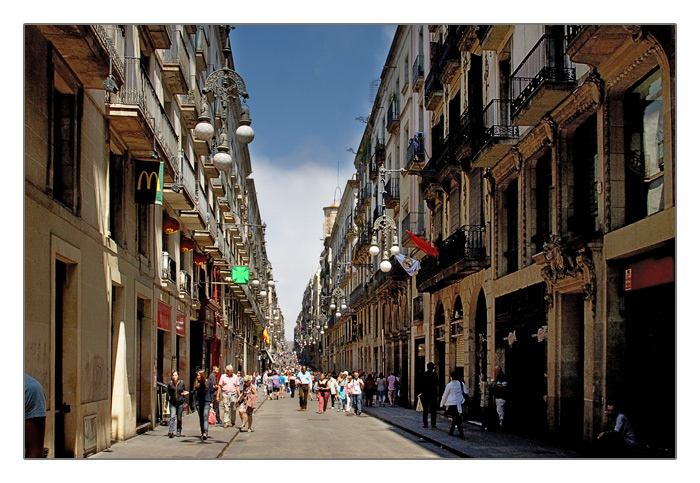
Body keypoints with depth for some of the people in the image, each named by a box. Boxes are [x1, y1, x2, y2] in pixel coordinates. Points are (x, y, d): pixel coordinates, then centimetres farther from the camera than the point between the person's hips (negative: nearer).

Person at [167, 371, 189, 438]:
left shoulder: (182, 383, 1)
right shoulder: (170, 384, 1)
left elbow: (184, 393, 5)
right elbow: (168, 394, 6)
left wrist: (185, 403, 2)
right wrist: (167, 402, 1)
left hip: (180, 402, 0)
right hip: (172, 403, 0)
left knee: (179, 418, 6)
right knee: (172, 417, -13)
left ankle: (179, 432, 18)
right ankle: (170, 432, -18)